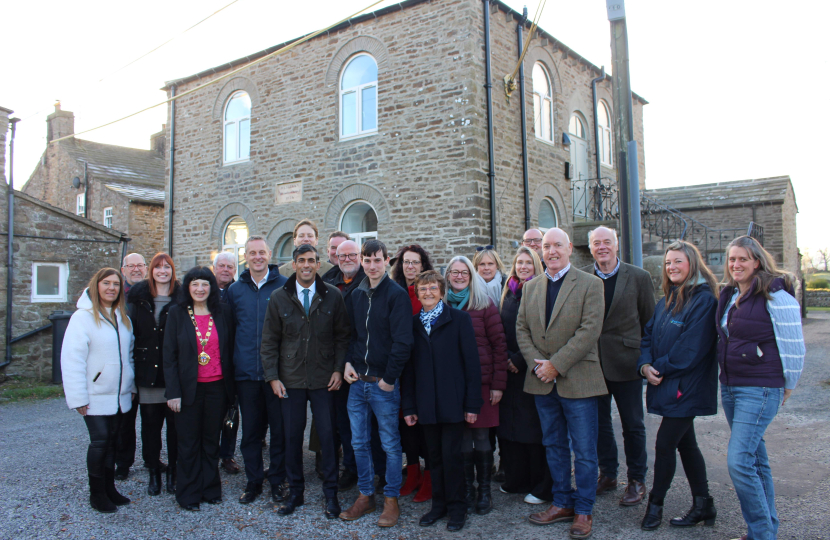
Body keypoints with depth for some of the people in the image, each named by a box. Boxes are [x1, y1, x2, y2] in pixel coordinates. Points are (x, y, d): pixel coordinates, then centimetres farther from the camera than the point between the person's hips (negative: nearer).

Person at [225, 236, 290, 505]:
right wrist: (234, 361, 7)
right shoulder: (235, 290, 8)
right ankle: (253, 481, 26)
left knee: (279, 429, 6)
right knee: (250, 430, 11)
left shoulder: (284, 286, -1)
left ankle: (277, 480, 22)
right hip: (246, 373, 3)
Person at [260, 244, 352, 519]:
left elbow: (343, 335, 4)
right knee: (292, 436, 8)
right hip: (291, 380, 1)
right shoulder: (279, 297, 3)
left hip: (323, 380, -1)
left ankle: (331, 494, 19)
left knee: (327, 436, 4)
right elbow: (269, 340, 4)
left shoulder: (333, 296, 0)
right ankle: (295, 492, 26)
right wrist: (272, 376, -1)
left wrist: (338, 369, -4)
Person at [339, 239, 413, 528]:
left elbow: (402, 341, -14)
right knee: (359, 442, 13)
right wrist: (347, 363, 1)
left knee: (390, 444, 6)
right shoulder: (356, 295, 9)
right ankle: (365, 495, 28)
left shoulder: (397, 295, -10)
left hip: (384, 384, -6)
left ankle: (391, 500, 20)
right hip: (357, 382, 6)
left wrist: (389, 378, -15)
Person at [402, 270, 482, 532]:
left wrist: (473, 403, -8)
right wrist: (409, 405, 4)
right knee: (435, 456, 12)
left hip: (453, 401, -3)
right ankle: (439, 504, 27)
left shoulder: (459, 319, -1)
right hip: (427, 403, 3)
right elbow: (408, 366, 8)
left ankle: (456, 507, 18)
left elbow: (471, 362, -4)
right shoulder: (412, 323, 8)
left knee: (451, 455, 0)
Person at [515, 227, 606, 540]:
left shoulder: (590, 284, -5)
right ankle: (562, 503, 30)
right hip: (543, 383, 5)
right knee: (554, 446, 16)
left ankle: (583, 510, 20)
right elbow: (521, 329, 8)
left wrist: (556, 365, -17)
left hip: (577, 381, -5)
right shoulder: (531, 287, 10)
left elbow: (590, 330, -14)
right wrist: (536, 363, -8)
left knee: (584, 451, 4)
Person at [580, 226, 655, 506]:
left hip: (626, 362, -2)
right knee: (599, 421, 14)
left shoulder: (639, 277, -2)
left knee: (633, 424, 9)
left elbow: (649, 321, 1)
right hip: (591, 362, 2)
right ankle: (608, 473, 31)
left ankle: (637, 480, 26)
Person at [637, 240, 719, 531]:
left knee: (664, 444, -3)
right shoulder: (667, 301, 13)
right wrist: (645, 365, -8)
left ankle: (655, 505, 14)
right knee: (685, 444, 14)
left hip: (685, 387, -8)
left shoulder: (704, 300, -14)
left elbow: (690, 349, -20)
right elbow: (648, 336, 9)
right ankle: (704, 506, 26)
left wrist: (660, 368, -14)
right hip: (666, 385, 8)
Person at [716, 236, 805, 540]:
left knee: (739, 461, -13)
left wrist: (787, 387, -1)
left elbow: (793, 347, -9)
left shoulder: (776, 297, -13)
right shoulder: (728, 296, 10)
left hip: (760, 390, -8)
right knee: (756, 460, 16)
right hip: (730, 387, 8)